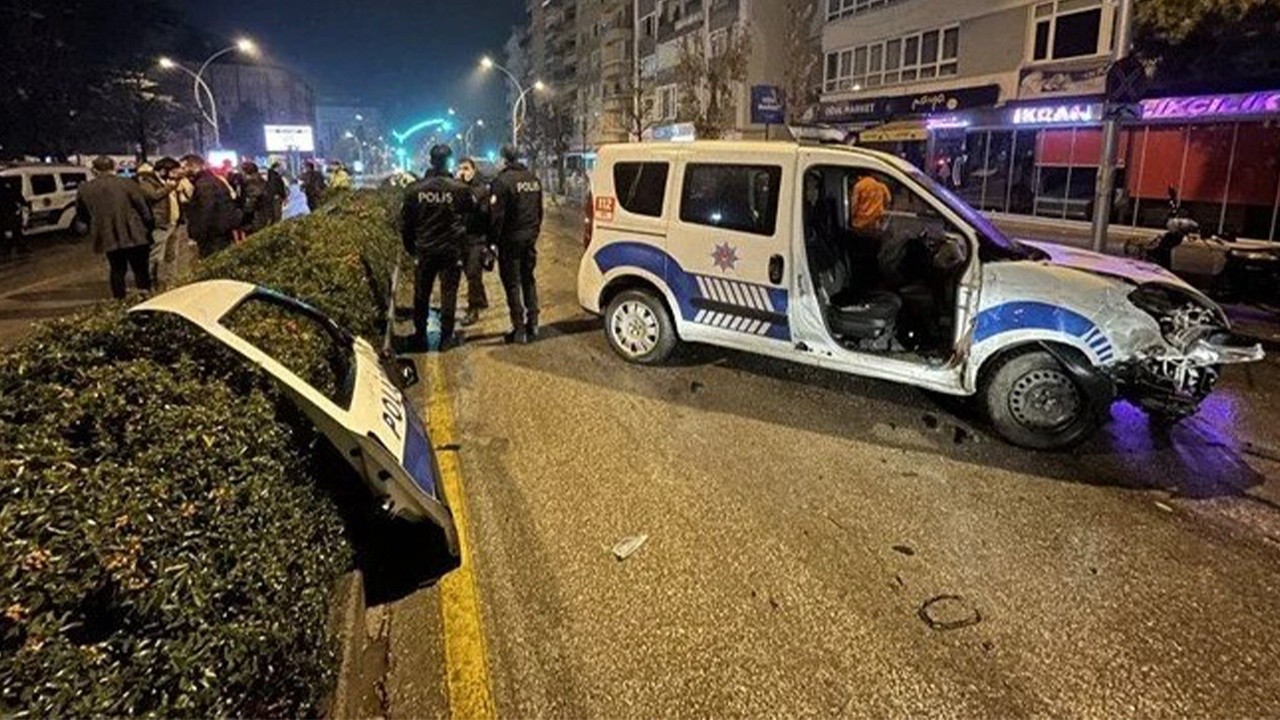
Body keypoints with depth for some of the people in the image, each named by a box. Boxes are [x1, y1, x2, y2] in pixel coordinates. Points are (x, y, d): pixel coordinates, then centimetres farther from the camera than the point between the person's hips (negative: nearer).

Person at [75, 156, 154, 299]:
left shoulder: (85, 189, 5)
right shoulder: (127, 184, -8)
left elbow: (81, 216, 15)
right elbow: (143, 208, -7)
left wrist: (87, 230, 29)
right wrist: (149, 225, 4)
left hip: (107, 238, 3)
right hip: (133, 235, -3)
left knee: (117, 270, 14)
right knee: (141, 270, 5)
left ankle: (119, 301, 14)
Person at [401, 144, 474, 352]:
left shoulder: (415, 190, -3)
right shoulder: (459, 189, -10)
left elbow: (405, 223, 3)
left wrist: (410, 247, 14)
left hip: (424, 251, 2)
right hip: (452, 250, -2)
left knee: (421, 294, 13)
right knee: (448, 293, 5)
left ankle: (420, 336, 20)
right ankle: (446, 337, 9)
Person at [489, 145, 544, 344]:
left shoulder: (503, 180, -13)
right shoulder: (533, 179, 10)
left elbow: (497, 214, -16)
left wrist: (493, 239, -10)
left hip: (511, 238, -7)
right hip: (530, 237, 7)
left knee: (512, 283, -1)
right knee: (528, 279, 16)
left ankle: (519, 329, 0)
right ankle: (532, 323, 19)